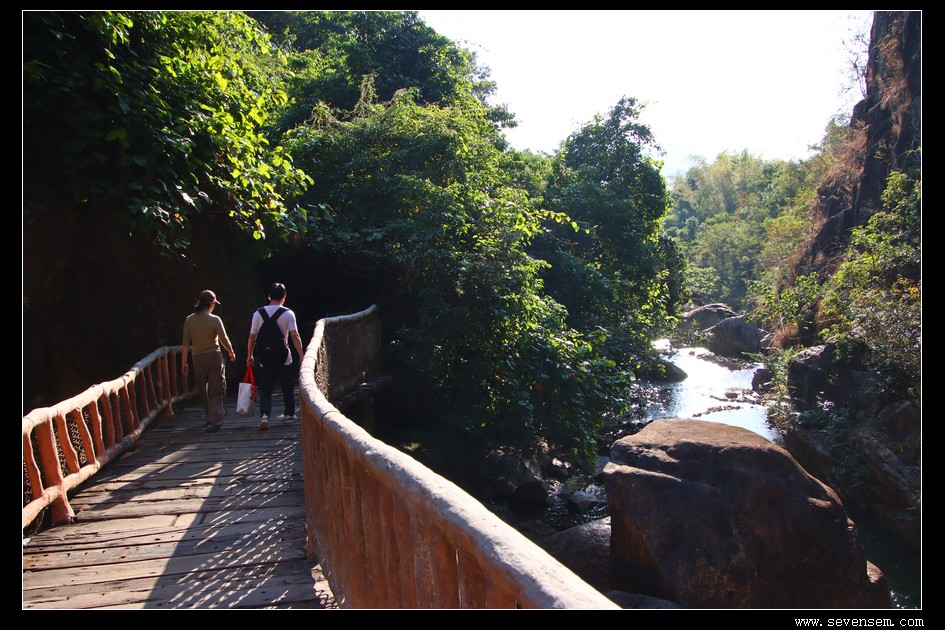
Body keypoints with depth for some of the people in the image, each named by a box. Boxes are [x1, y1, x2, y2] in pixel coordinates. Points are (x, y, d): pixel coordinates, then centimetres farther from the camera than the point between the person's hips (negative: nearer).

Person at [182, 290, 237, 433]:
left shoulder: (189, 320, 0)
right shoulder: (215, 320, -10)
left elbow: (186, 343, 0)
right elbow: (224, 340, -8)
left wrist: (184, 363, 7)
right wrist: (231, 353, 11)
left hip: (198, 358, 3)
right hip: (214, 357, -3)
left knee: (202, 391, 17)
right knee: (215, 391, 3)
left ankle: (209, 417, 25)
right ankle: (214, 422, 1)